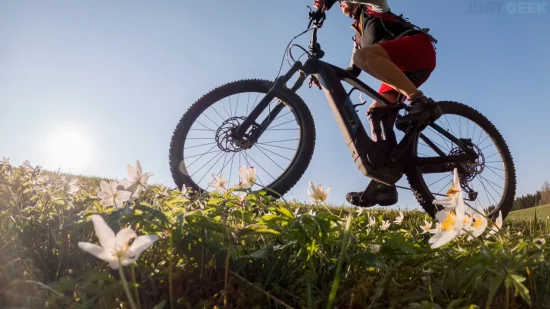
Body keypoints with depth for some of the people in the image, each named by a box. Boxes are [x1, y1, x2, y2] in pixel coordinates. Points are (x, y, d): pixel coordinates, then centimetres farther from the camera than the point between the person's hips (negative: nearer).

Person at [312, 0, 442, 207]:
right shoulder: (359, 33, 33)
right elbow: (353, 71, 27)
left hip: (419, 48, -7)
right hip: (401, 67, 7)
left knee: (363, 55, -30)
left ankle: (421, 102, -35)